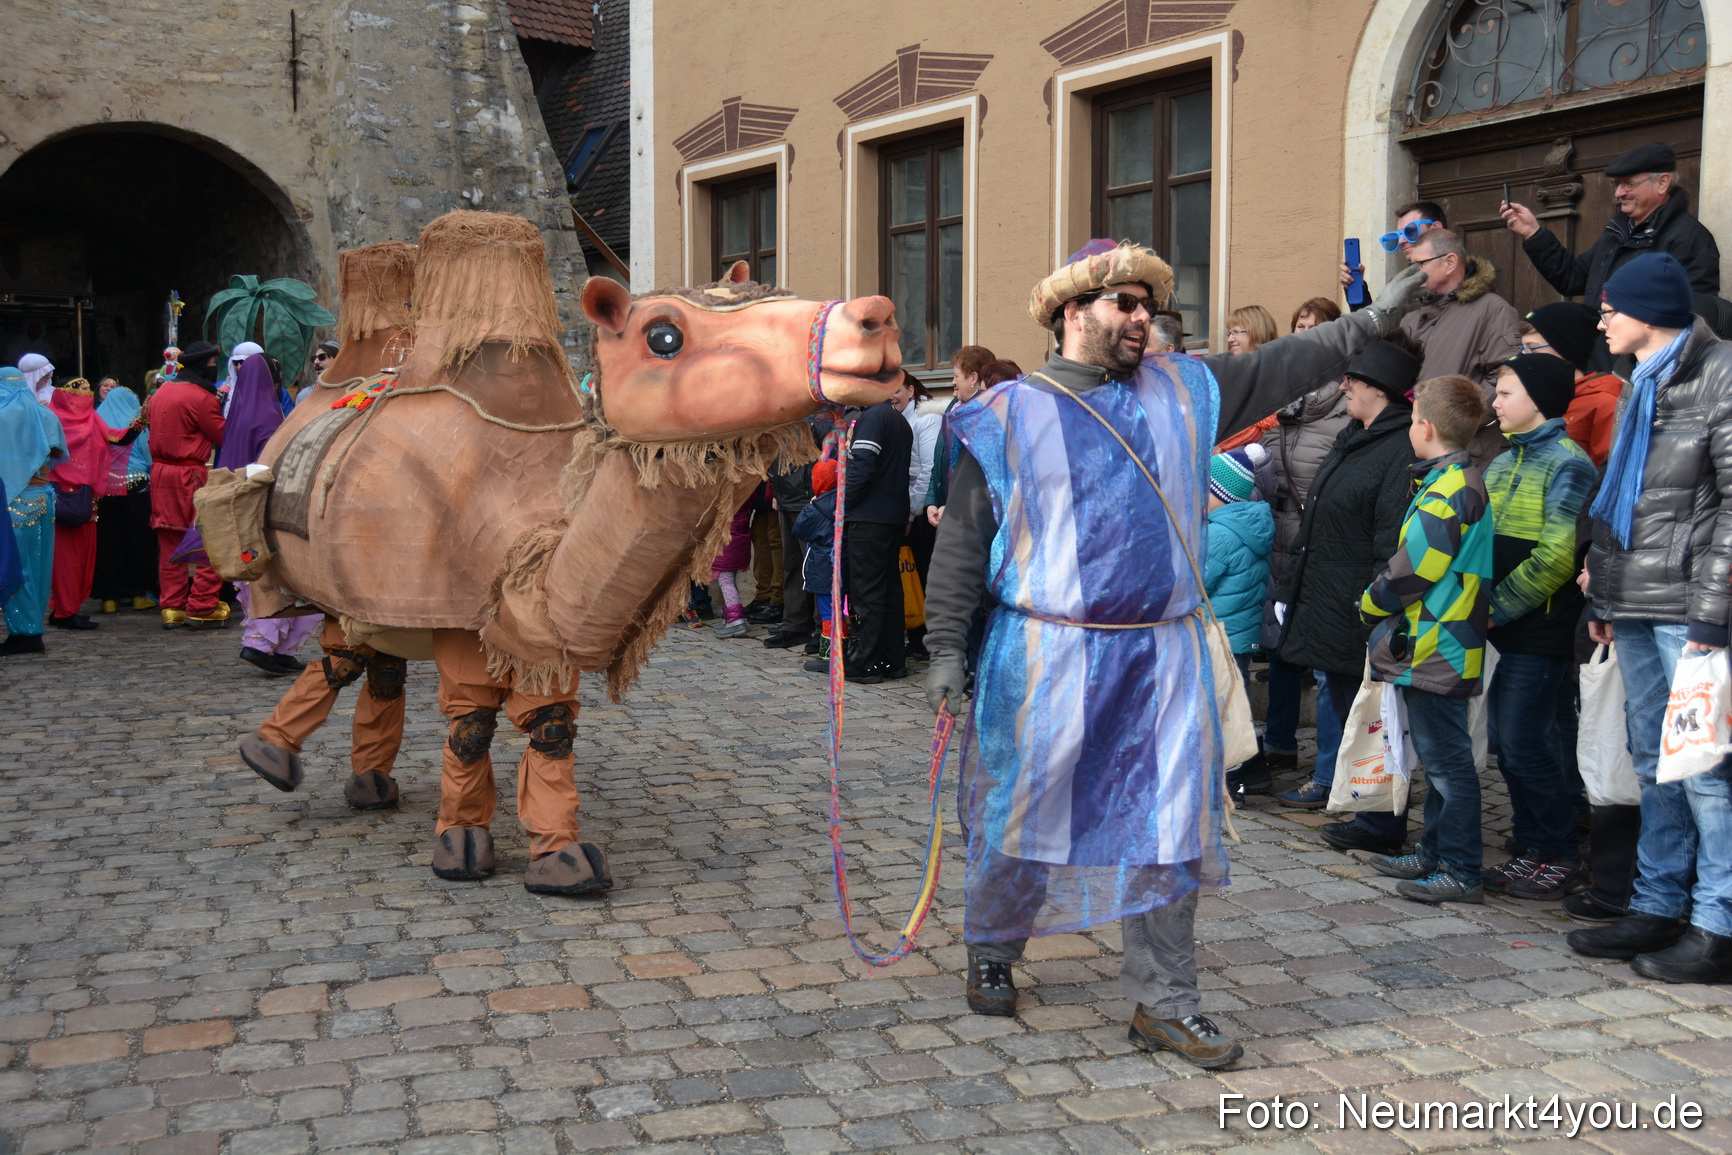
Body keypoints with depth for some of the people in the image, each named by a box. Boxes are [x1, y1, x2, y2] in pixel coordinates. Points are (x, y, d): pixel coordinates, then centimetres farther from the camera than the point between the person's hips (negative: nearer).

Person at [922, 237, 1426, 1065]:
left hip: (1163, 655, 3)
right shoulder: (1008, 413, 1)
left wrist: (1371, 323, 3)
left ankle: (1164, 1003, 14)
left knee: (1170, 827, 4)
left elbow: (1278, 369, 13)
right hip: (1047, 655, -3)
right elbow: (963, 539, 0)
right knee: (1020, 814, 8)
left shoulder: (1181, 390, 11)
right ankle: (991, 954, 31)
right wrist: (946, 648, -3)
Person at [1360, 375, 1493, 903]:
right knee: (1438, 757, 17)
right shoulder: (1461, 483, 14)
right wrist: (1384, 602, 17)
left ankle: (1461, 873, 1)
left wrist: (1371, 601, -2)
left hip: (1436, 650, -11)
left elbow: (1413, 569, -19)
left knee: (1447, 760, -5)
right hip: (1437, 647, 11)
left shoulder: (1447, 492, -18)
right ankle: (1434, 854, 28)